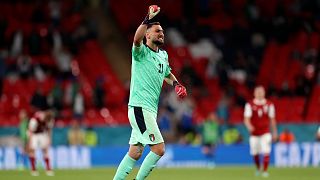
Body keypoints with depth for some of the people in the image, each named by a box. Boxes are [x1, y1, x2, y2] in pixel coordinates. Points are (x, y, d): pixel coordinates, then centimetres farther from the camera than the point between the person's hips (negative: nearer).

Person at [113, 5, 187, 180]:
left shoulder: (163, 55, 17)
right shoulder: (142, 52, -7)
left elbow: (167, 74, 35)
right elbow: (137, 39, -31)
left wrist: (176, 84, 15)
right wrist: (148, 18, -41)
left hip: (150, 110, 9)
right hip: (139, 108, -8)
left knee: (135, 152, 11)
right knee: (159, 148, -13)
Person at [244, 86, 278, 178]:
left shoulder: (269, 105, 1)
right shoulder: (249, 105, -4)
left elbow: (272, 119, 9)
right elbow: (246, 119, -11)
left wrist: (275, 132, 10)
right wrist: (249, 126, -32)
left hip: (265, 133, 0)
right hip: (254, 133, 0)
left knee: (266, 152, -14)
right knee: (255, 153, 6)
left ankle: (265, 171, -6)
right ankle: (258, 169, 31)